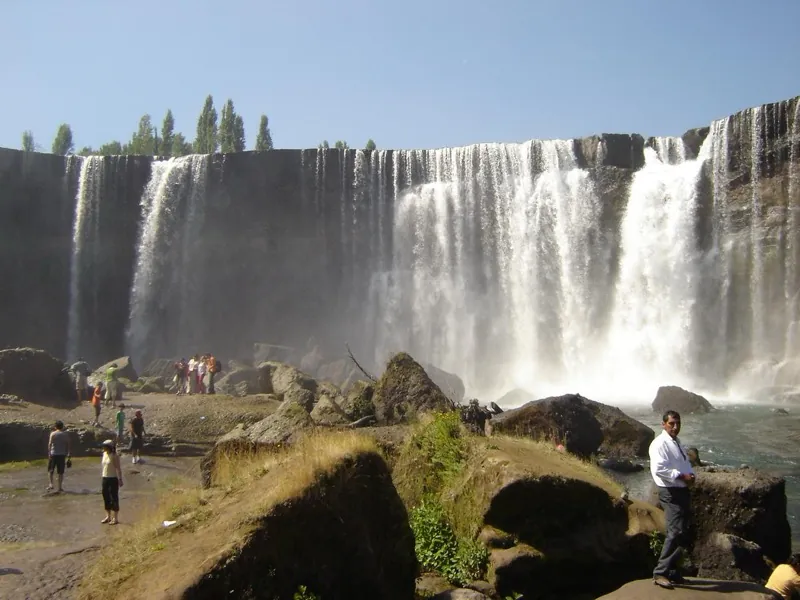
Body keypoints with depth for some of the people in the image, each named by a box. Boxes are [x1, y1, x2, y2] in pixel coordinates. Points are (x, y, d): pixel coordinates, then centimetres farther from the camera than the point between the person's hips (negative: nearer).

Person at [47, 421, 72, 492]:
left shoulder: (53, 434, -4)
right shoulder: (66, 434, 3)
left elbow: (50, 444, -12)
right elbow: (69, 444, 2)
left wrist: (49, 453, -11)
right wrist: (69, 453, 8)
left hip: (53, 454, -2)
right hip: (62, 454, 2)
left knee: (51, 470, 15)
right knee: (61, 472, 7)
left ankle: (51, 484, 2)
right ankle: (60, 487, 8)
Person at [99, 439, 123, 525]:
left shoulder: (114, 456, -14)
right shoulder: (104, 454, 8)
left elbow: (118, 468, -15)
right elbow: (104, 466, 15)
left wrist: (120, 479, -17)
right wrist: (103, 477, 16)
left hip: (113, 479, -8)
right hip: (105, 478, 8)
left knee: (114, 498, -1)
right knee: (106, 497, 13)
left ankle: (115, 518, 6)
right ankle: (108, 516, 25)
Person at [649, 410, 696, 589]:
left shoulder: (677, 443, 17)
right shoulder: (660, 443, -14)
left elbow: (686, 463, 23)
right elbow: (658, 469, -25)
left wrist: (691, 474, 1)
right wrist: (681, 476, -22)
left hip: (683, 491, 10)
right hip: (671, 493, -10)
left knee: (682, 533, 13)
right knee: (676, 532, -16)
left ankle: (670, 570, 24)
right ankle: (660, 573, -11)